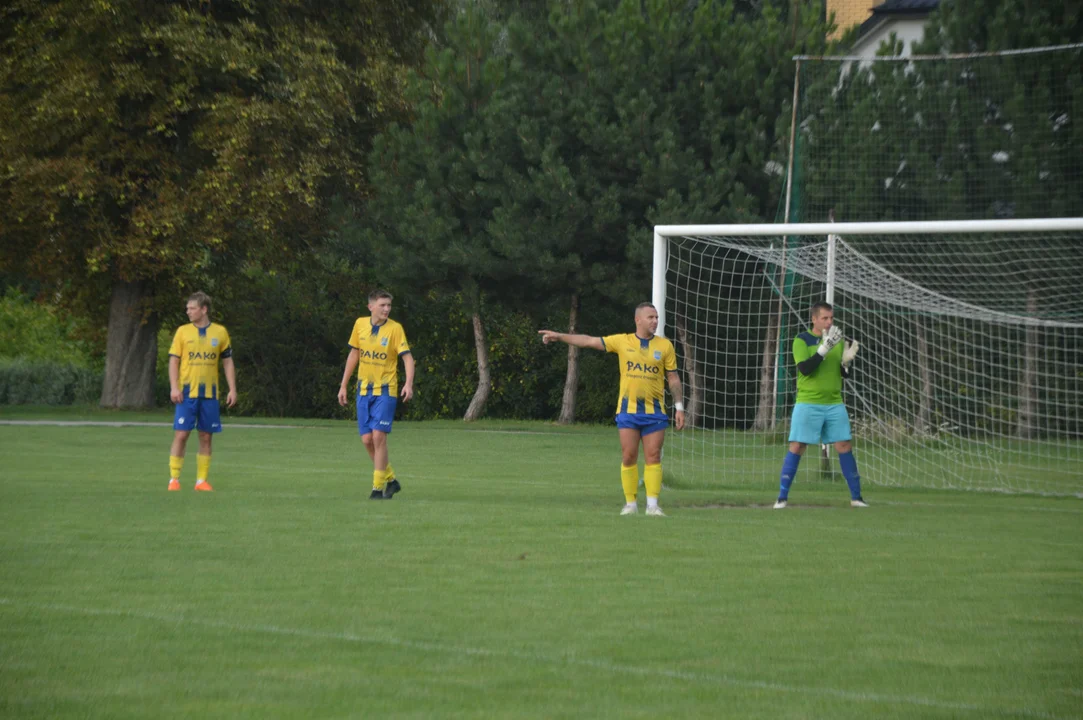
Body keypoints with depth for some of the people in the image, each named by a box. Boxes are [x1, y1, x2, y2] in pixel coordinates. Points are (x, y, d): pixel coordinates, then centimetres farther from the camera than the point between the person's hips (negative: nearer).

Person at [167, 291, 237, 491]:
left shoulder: (220, 332, 7)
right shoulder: (183, 331, 4)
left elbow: (228, 362, 11)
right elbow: (174, 360, 2)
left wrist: (232, 389, 3)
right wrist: (174, 388, -9)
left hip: (209, 393, 1)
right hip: (186, 392, -1)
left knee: (206, 437, 3)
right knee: (181, 435, -5)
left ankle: (201, 480, 8)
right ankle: (174, 479, 0)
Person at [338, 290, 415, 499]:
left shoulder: (395, 329, -8)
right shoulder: (360, 324, 4)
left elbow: (407, 357, -13)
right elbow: (353, 355, 14)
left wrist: (409, 383, -28)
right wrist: (344, 385, 14)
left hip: (385, 390, -4)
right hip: (364, 388, 4)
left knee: (379, 436, -14)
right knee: (367, 439, 2)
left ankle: (378, 487, -6)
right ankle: (390, 479, 20)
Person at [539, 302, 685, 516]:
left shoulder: (664, 346, 5)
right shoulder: (622, 342, 4)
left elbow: (673, 378, 8)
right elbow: (589, 341, 6)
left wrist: (679, 407, 2)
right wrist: (559, 336, 2)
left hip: (654, 411, 0)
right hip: (628, 409, 0)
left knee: (653, 457, -4)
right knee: (628, 457, -1)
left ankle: (652, 504, -1)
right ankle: (630, 503, 7)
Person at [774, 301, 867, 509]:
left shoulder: (838, 340, 10)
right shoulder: (802, 340, -4)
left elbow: (845, 374, 13)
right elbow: (805, 368, -18)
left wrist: (847, 361, -9)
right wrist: (824, 348, -27)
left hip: (835, 404, 4)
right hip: (807, 404, -4)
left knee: (845, 447, 1)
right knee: (797, 447, -6)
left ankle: (856, 497, 7)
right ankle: (782, 497, -1)